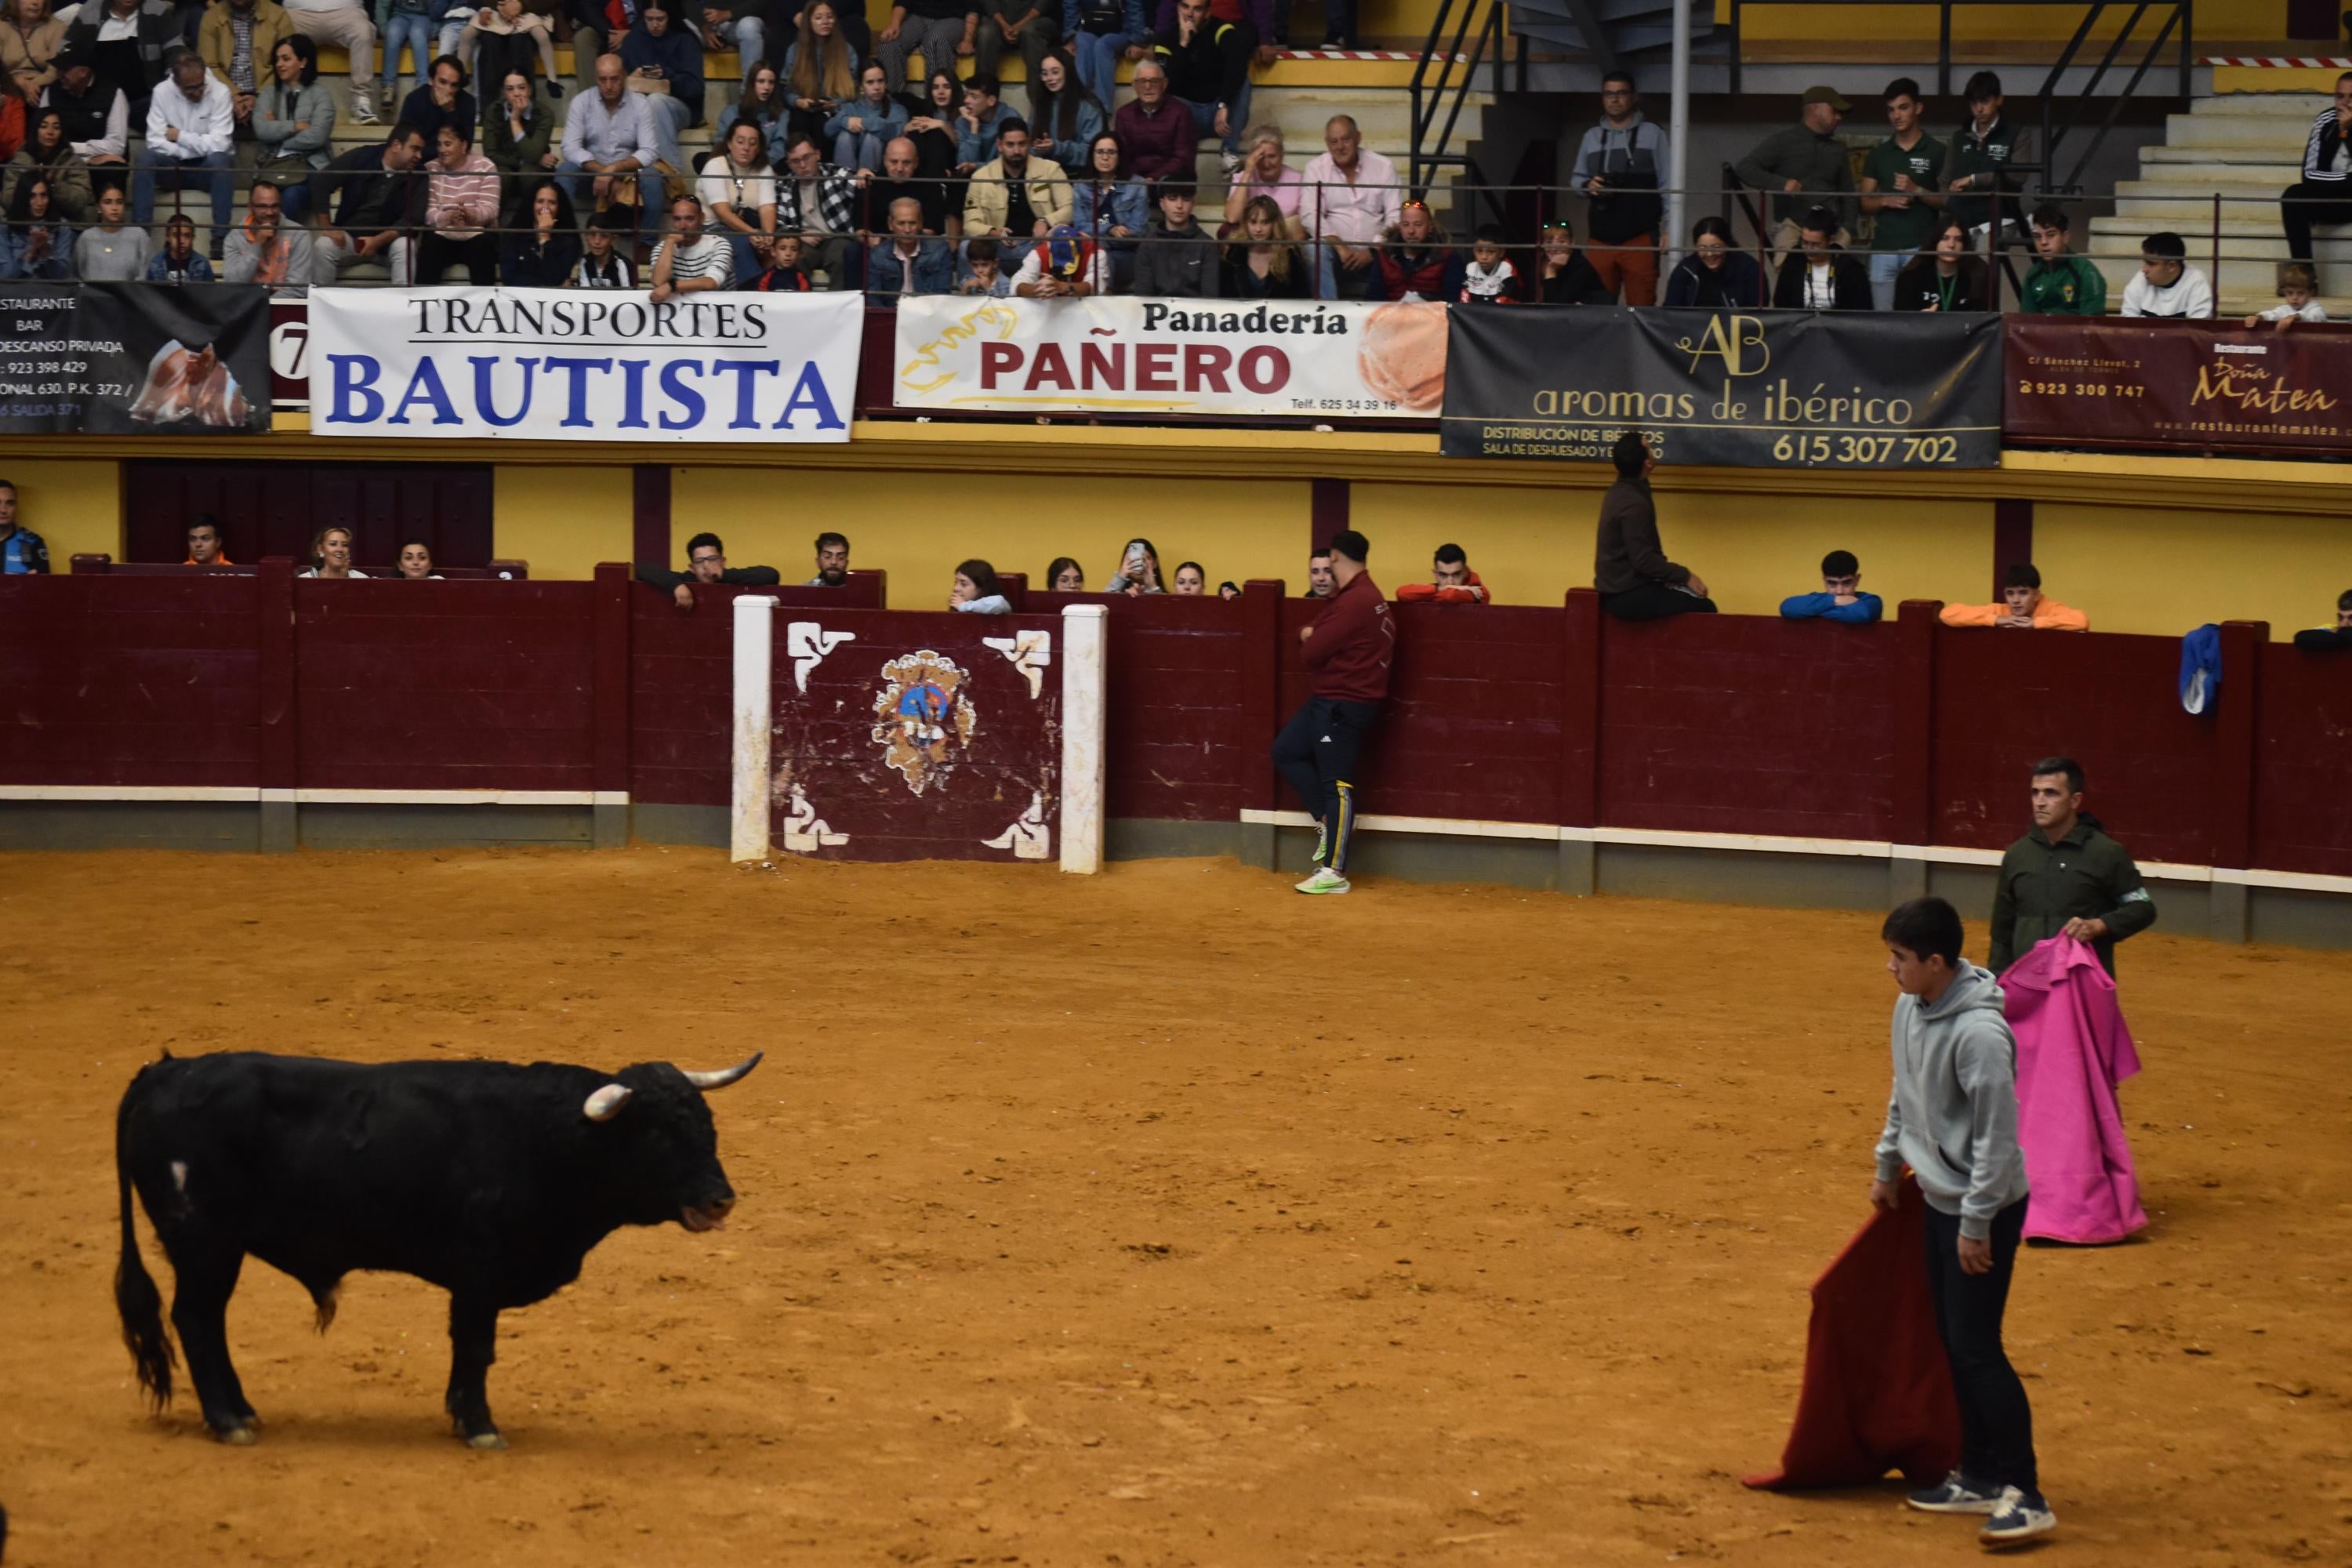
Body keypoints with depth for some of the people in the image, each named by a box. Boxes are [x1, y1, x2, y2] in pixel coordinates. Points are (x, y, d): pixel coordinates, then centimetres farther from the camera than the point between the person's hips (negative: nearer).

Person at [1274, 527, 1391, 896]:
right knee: (1287, 751, 17)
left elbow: (1314, 651, -18)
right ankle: (1328, 820, 18)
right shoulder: (1363, 595, 14)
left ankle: (1334, 872, -7)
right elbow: (1312, 633, 20)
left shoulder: (1354, 601, -20)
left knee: (1337, 783, -8)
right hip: (1326, 699, 11)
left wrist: (1309, 640, 1)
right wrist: (1310, 636, 1)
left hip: (1343, 704, -11)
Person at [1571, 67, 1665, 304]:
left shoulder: (1652, 134, 5)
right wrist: (1587, 185, -3)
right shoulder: (1592, 137, 16)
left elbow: (1666, 184, 2)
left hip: (1640, 238, -3)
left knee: (1641, 305, -6)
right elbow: (1576, 177, 21)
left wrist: (1668, 228, -4)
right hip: (1601, 238, 3)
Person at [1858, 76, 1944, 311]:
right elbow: (1865, 203, 14)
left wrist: (1917, 191, -14)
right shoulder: (1878, 154, 14)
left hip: (1920, 247, -4)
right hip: (1883, 247, 4)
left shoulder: (1936, 152, 3)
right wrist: (1886, 201, -6)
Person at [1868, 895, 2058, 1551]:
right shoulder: (1911, 1008, 1)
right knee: (1953, 1343, 15)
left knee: (1976, 1348, -9)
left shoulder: (1979, 1033, -26)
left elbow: (1997, 1137, -24)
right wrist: (1888, 1165, 25)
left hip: (1985, 1207, -9)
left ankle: (2025, 1495, -4)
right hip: (1940, 1199, 9)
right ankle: (1980, 1477, 25)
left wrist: (1976, 1225, -20)